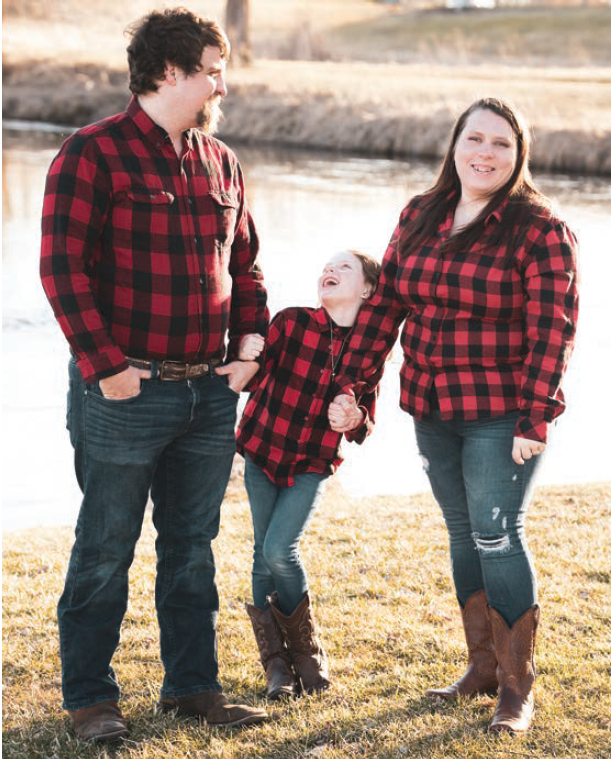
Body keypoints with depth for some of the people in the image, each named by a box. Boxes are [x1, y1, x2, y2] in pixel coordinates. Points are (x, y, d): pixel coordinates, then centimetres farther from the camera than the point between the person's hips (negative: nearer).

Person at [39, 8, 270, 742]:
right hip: (126, 393, -6)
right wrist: (102, 365, -17)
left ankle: (193, 686, 25)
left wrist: (252, 346, 8)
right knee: (105, 550, 3)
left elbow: (244, 265, 20)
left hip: (210, 393, 6)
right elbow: (63, 267, -14)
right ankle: (89, 698, 14)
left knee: (192, 546, 14)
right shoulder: (93, 153, -9)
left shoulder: (220, 163, 12)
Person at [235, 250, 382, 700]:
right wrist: (246, 358, -29)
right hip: (263, 451, 1)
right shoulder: (292, 322, -7)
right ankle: (277, 662, 13)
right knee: (264, 554, 1)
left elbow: (367, 424, 1)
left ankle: (306, 651, 6)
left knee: (280, 550, -15)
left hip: (314, 465, -1)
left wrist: (353, 420, -22)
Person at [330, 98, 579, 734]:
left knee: (497, 537, -8)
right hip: (432, 410, 6)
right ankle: (483, 667, 26)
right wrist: (350, 383, 4)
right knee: (464, 535, 13)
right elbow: (384, 304, 10)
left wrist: (534, 420, -19)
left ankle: (517, 688, 3)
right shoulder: (419, 217, 8)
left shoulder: (540, 232, -9)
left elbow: (551, 334, -13)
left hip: (503, 414, -6)